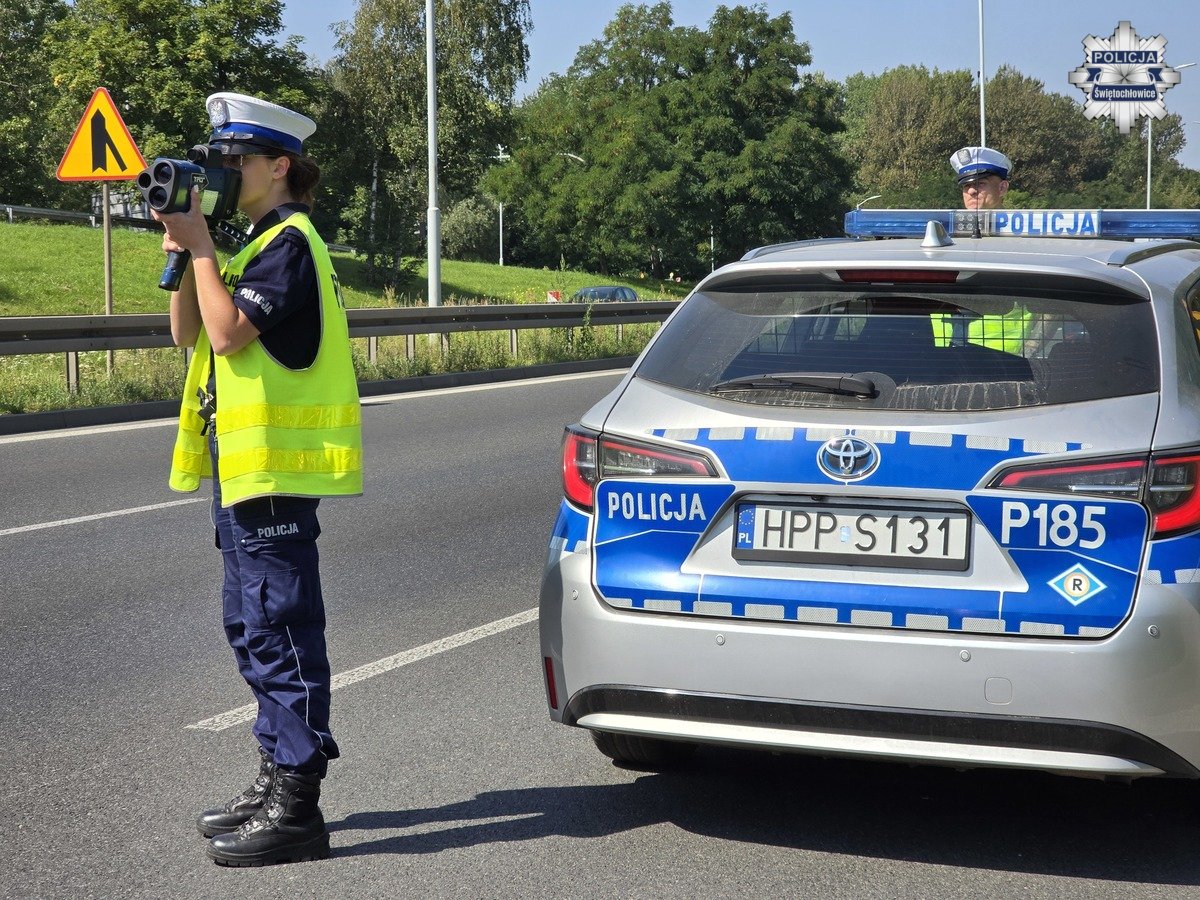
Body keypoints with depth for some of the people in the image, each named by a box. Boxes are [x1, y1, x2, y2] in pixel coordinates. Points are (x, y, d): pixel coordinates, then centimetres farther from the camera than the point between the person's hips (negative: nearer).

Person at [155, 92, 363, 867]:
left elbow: (227, 333, -22)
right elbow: (188, 333, 15)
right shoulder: (257, 242, 17)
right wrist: (183, 254, 2)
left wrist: (202, 247, -13)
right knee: (254, 627, 16)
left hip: (276, 464, -11)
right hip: (242, 463, 11)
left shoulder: (288, 242, -13)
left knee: (280, 629, -8)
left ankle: (297, 808, -4)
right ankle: (279, 778, 25)